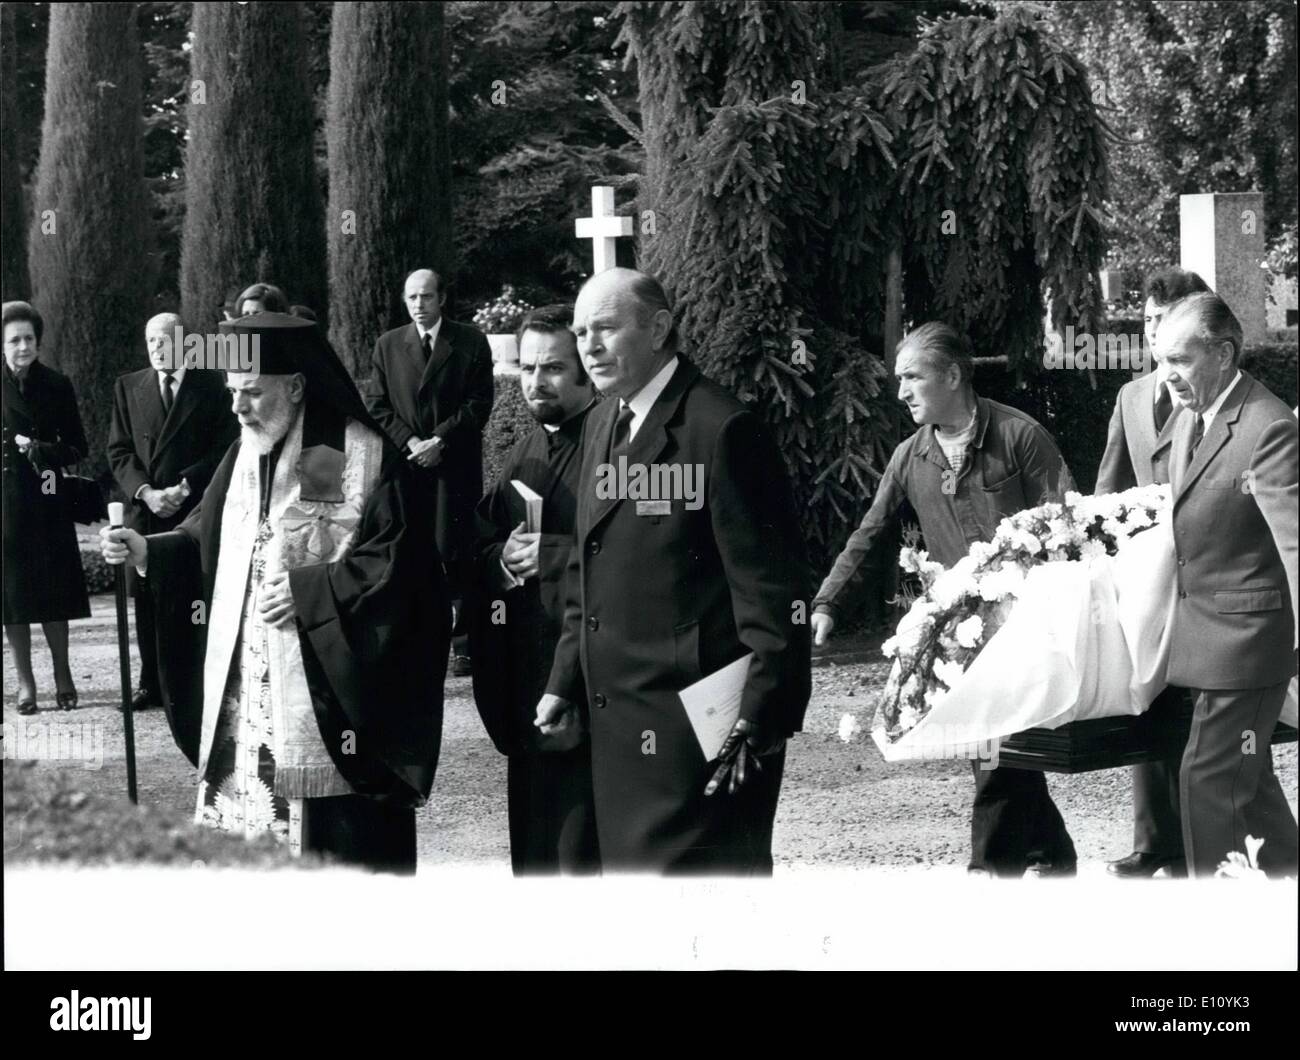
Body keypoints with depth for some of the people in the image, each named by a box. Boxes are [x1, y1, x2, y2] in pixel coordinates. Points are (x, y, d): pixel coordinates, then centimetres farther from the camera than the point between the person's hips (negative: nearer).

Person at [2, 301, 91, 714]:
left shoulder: (56, 386, 2)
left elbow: (77, 448, 4)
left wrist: (43, 450, -13)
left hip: (46, 502, 1)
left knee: (53, 589, 4)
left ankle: (62, 675, 16)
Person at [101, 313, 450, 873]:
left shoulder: (363, 455, -8)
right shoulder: (243, 457, 12)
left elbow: (397, 559, -11)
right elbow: (205, 542, 15)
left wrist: (306, 591, -15)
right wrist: (148, 550, -3)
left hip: (329, 693, -6)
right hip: (244, 694, 6)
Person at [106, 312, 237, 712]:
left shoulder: (213, 386, 3)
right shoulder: (128, 387, 12)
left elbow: (224, 449, -1)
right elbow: (119, 451, 9)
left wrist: (184, 487, -12)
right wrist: (146, 492, -7)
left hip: (197, 510, -3)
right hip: (145, 510, 3)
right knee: (147, 599, 4)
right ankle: (152, 684, 11)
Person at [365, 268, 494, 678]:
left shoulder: (470, 342, 5)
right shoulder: (388, 345, 12)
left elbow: (479, 402, 0)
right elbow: (377, 406, 9)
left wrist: (440, 441, -10)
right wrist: (411, 443, -6)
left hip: (455, 464, -2)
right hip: (404, 461, 2)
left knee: (455, 552, -5)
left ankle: (464, 642, -2)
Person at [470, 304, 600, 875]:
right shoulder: (522, 456, 18)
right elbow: (479, 553, 20)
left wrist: (548, 553, -15)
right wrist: (502, 560, -2)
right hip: (526, 688, 8)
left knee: (581, 849, -9)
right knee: (534, 853, 13)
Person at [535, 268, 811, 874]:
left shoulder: (721, 430, -13)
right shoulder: (602, 424, 14)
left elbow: (771, 586, -15)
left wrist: (761, 718, -17)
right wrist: (565, 684, 15)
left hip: (694, 725, -8)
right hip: (618, 721, 8)